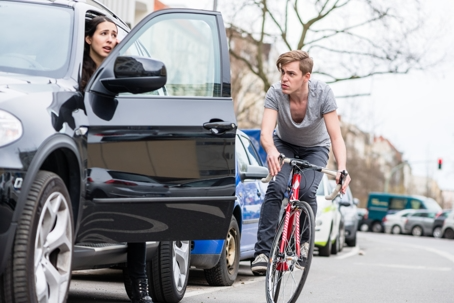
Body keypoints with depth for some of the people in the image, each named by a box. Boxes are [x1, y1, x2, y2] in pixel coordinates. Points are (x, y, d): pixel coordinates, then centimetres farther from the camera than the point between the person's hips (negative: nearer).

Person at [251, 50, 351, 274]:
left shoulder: (322, 93, -29)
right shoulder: (275, 93, -28)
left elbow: (336, 136, -30)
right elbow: (265, 133, -39)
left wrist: (342, 168, -47)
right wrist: (271, 151, -63)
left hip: (315, 148, 0)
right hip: (284, 145, 0)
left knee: (306, 191, -25)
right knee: (276, 187, -26)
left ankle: (304, 240, 3)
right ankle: (262, 251, -22)